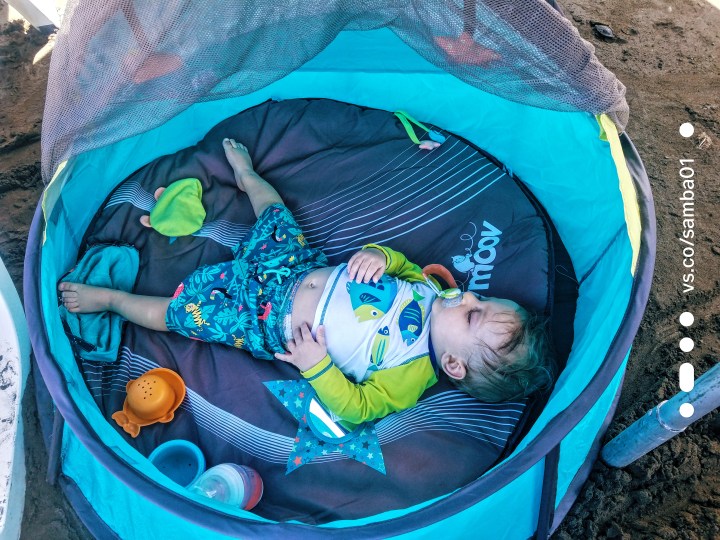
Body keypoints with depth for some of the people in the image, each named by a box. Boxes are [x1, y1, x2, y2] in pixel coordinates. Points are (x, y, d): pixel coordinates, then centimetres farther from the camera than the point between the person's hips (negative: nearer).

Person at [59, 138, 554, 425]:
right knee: (276, 218, 18)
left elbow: (355, 407, -23)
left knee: (177, 312, -5)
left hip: (272, 321, -5)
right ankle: (247, 176, 52)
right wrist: (378, 255, -17)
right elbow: (401, 261, 3)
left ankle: (110, 298, 22)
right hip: (300, 268, 6)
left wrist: (317, 367, -33)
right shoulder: (432, 292, -10)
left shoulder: (408, 377, -25)